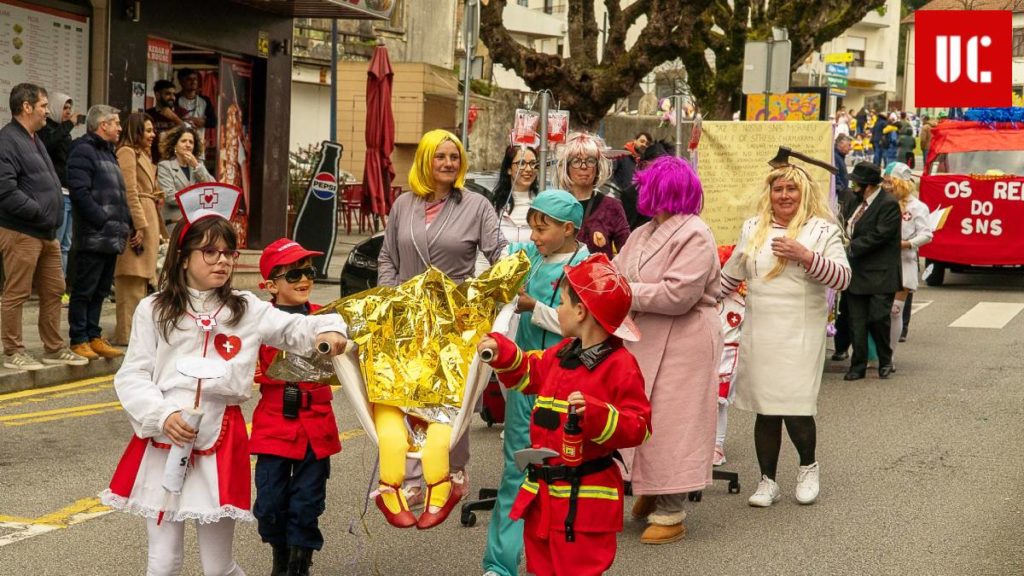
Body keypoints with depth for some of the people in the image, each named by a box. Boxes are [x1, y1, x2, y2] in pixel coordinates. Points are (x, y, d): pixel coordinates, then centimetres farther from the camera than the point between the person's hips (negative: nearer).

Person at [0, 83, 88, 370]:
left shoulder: (34, 140, 20)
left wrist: (54, 218, 14)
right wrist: (38, 212, -18)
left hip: (47, 233, 10)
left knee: (53, 291, 14)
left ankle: (54, 348, 23)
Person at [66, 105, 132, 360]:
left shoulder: (108, 153, 22)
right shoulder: (83, 151, -9)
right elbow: (80, 193, -19)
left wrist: (128, 225, 14)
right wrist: (104, 222, -21)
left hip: (112, 237, 9)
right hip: (93, 237, -9)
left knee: (100, 290, 13)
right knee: (84, 290, -2)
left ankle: (94, 337, 19)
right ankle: (79, 340, 3)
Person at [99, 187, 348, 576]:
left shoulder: (247, 310, 5)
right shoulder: (153, 310, 1)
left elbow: (296, 330, 7)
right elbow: (131, 377, -1)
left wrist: (328, 329, -15)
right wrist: (163, 416, -15)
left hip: (221, 442, 1)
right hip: (163, 442, 0)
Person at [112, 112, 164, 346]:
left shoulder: (141, 154, 22)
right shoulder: (127, 152, -9)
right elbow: (129, 191, -17)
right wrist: (140, 225, -20)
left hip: (147, 219, 10)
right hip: (137, 220, -10)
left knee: (141, 277, 12)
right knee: (132, 278, -9)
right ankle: (127, 333, -8)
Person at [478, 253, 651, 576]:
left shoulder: (621, 366, -16)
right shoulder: (561, 355, 8)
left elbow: (638, 428, -19)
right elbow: (530, 374, 29)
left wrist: (594, 413, -32)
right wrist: (503, 354, 13)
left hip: (584, 497, -8)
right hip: (542, 490, 8)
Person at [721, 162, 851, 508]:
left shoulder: (822, 230, 1)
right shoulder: (753, 229, 13)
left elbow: (843, 278, -8)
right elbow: (730, 275, 25)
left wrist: (806, 256, -20)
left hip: (801, 335, -4)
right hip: (759, 333, 4)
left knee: (795, 408, -8)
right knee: (764, 411, 6)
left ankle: (808, 467, 19)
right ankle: (767, 482, 18)